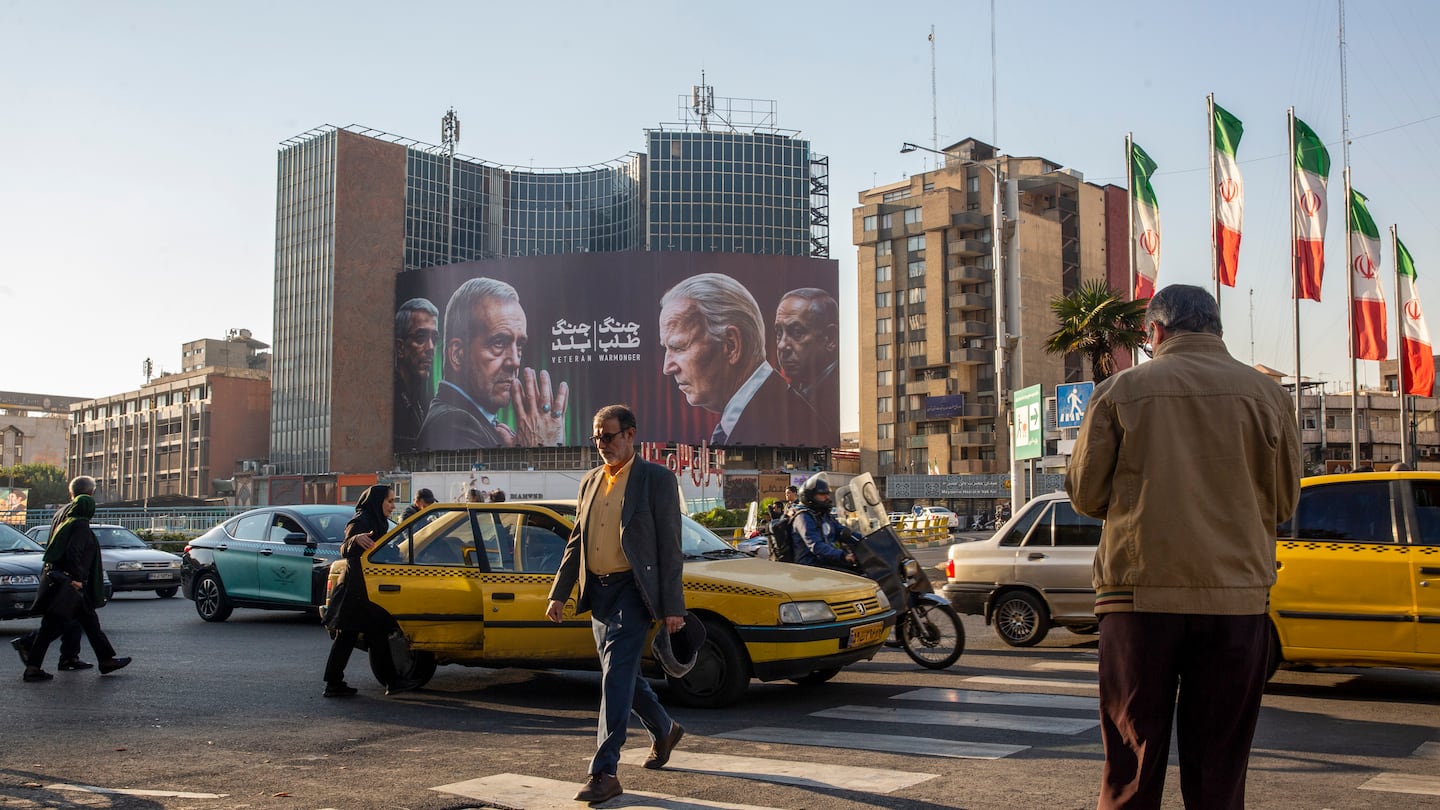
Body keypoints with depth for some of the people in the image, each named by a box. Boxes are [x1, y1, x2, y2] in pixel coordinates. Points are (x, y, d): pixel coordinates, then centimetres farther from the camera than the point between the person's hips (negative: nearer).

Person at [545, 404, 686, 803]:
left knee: (616, 678, -12)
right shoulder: (591, 481, 14)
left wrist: (673, 607, -12)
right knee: (621, 675, 16)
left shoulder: (656, 479, -6)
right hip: (597, 591, 7)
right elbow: (575, 542, 18)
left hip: (631, 590, -7)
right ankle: (664, 730, 40)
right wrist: (559, 593, 11)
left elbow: (669, 545, -8)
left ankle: (604, 772, -8)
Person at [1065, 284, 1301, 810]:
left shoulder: (1120, 390, 0)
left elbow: (1084, 494, 4)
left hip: (1139, 594, 0)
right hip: (1235, 596, 1)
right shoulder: (1264, 392, 2)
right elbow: (1284, 501, 8)